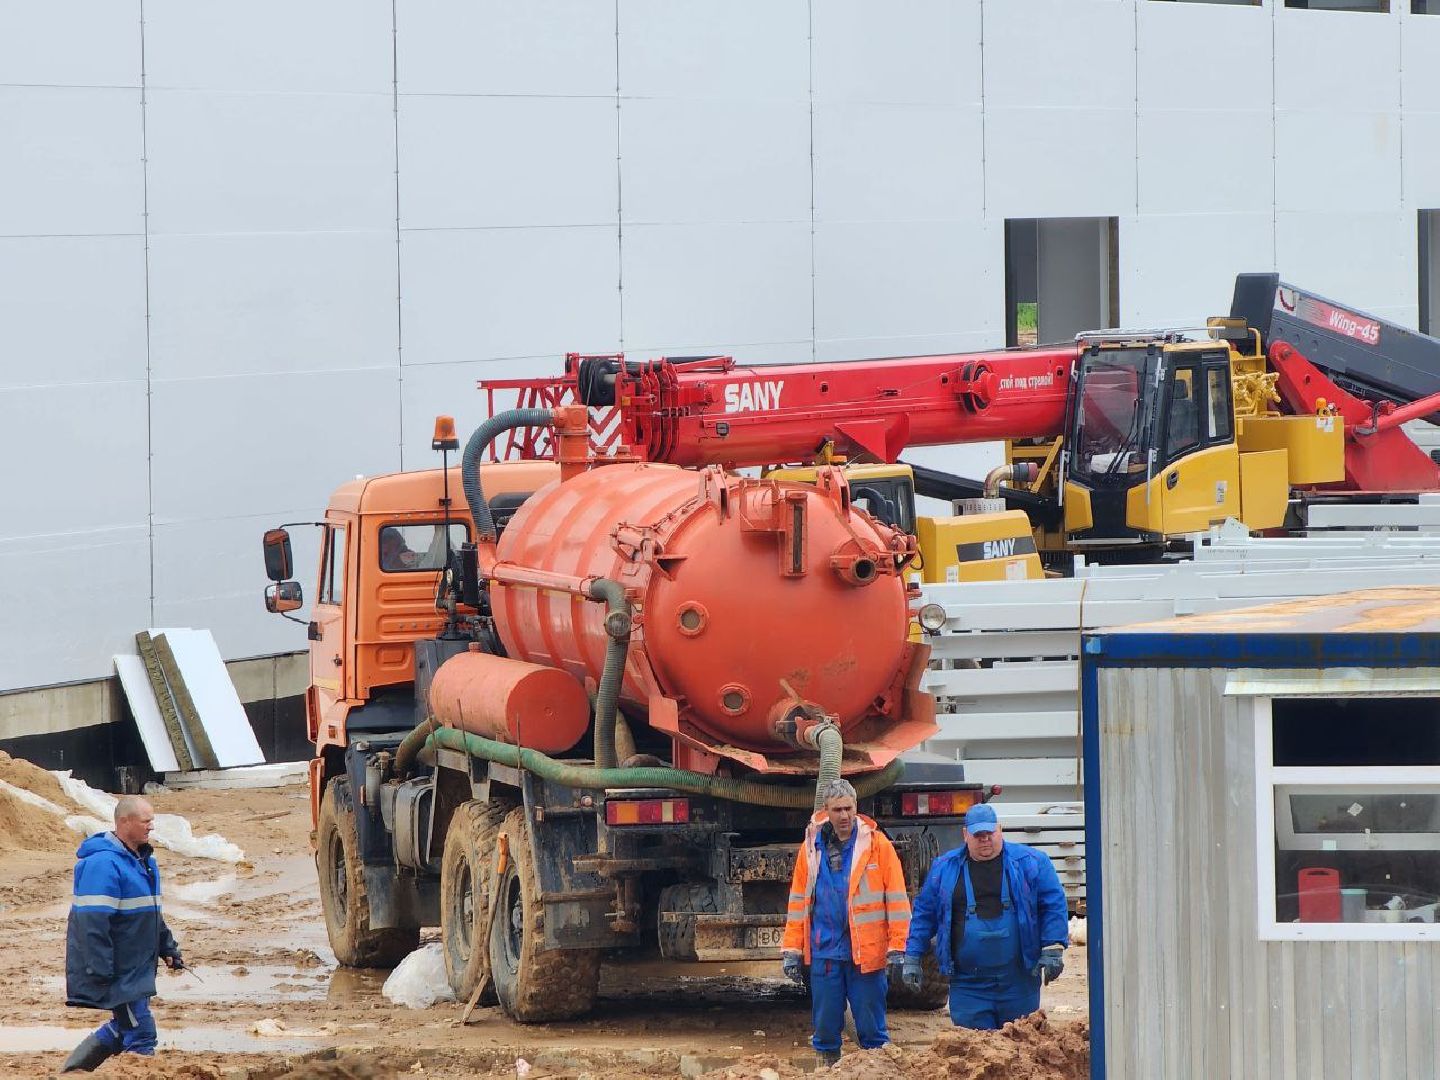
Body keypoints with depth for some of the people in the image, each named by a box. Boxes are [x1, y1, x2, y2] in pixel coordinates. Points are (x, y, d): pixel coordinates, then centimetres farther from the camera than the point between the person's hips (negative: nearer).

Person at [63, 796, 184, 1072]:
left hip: (137, 968, 10)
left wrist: (168, 948, 22)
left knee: (124, 1028, 17)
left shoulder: (143, 860, 13)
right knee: (141, 1034, -8)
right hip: (117, 973, -10)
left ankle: (74, 1069, 27)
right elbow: (93, 922, -24)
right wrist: (100, 971, -26)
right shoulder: (103, 863, -20)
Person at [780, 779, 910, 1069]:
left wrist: (897, 947, -9)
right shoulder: (812, 847, 6)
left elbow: (897, 899, -4)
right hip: (825, 951, 3)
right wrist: (791, 950, 5)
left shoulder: (877, 844, -2)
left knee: (871, 1029, 2)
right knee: (825, 1026, 8)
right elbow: (798, 902, 9)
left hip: (866, 953, -2)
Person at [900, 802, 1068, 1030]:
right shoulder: (944, 868, 7)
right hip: (968, 984, 1)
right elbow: (924, 914, 12)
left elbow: (1054, 905, 2)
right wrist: (912, 958, 7)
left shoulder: (1029, 862, 2)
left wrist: (1053, 950, -6)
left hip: (1018, 981, -1)